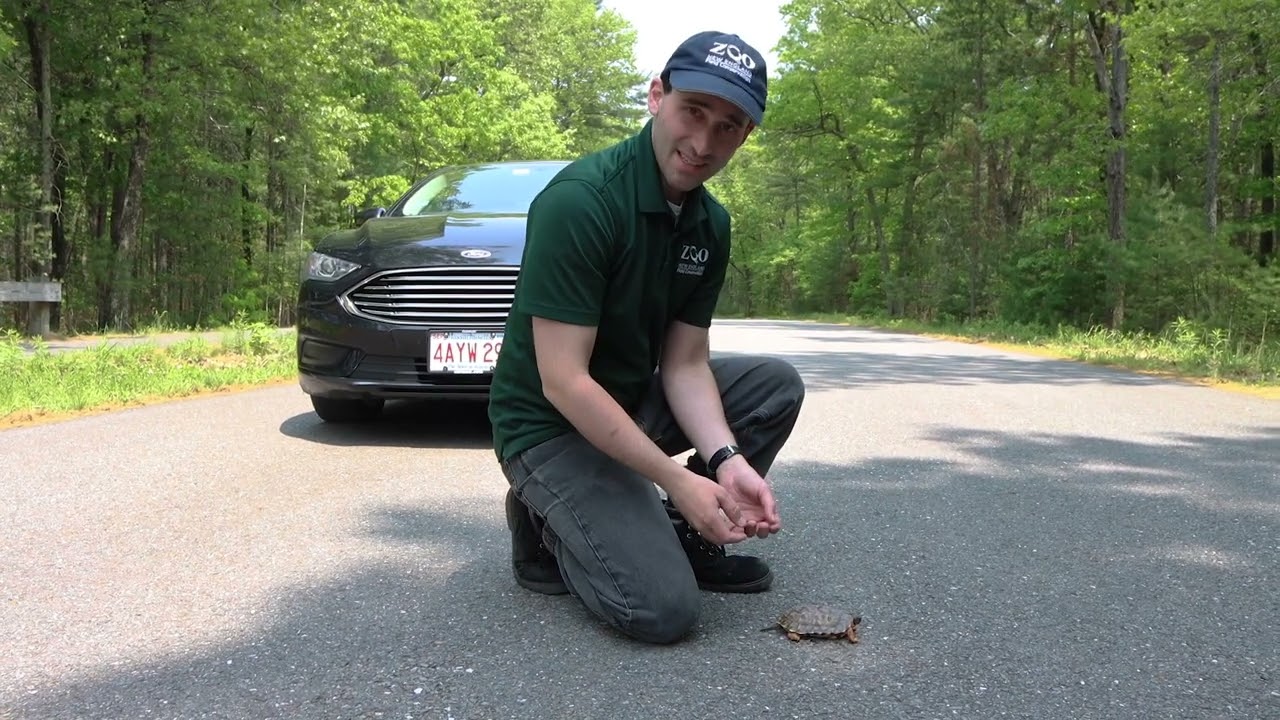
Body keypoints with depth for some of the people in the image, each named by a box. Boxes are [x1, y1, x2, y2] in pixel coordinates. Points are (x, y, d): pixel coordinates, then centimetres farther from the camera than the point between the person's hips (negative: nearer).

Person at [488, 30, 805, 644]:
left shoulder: (711, 223, 0)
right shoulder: (580, 200, -25)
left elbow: (684, 363, 0)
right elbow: (564, 382, -26)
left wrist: (726, 460, -18)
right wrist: (677, 480, -24)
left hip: (634, 401, 8)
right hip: (551, 426, -8)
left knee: (776, 385, 0)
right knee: (663, 608, -20)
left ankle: (684, 536, 9)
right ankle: (547, 528, 6)